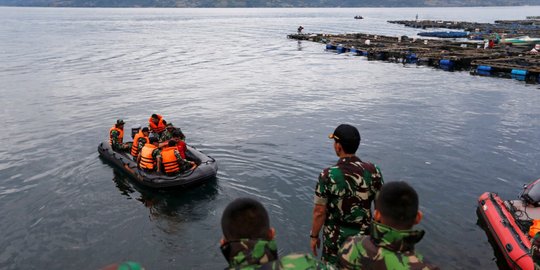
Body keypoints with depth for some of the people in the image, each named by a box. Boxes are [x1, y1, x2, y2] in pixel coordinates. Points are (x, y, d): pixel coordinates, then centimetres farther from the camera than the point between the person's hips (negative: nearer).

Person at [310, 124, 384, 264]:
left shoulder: (328, 175, -21)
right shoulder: (373, 170, -13)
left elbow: (319, 212, -14)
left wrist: (314, 236, 0)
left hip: (336, 237, -2)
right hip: (365, 235, 3)